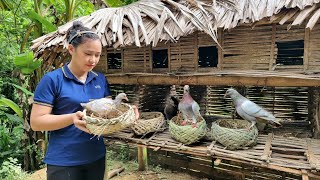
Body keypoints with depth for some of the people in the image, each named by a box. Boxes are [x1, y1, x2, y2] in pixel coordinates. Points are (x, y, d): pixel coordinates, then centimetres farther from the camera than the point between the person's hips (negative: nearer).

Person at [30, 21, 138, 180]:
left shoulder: (100, 79, 5)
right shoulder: (52, 79, -10)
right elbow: (36, 122, -12)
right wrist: (72, 118, -27)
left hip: (96, 157, 5)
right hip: (63, 162, -5)